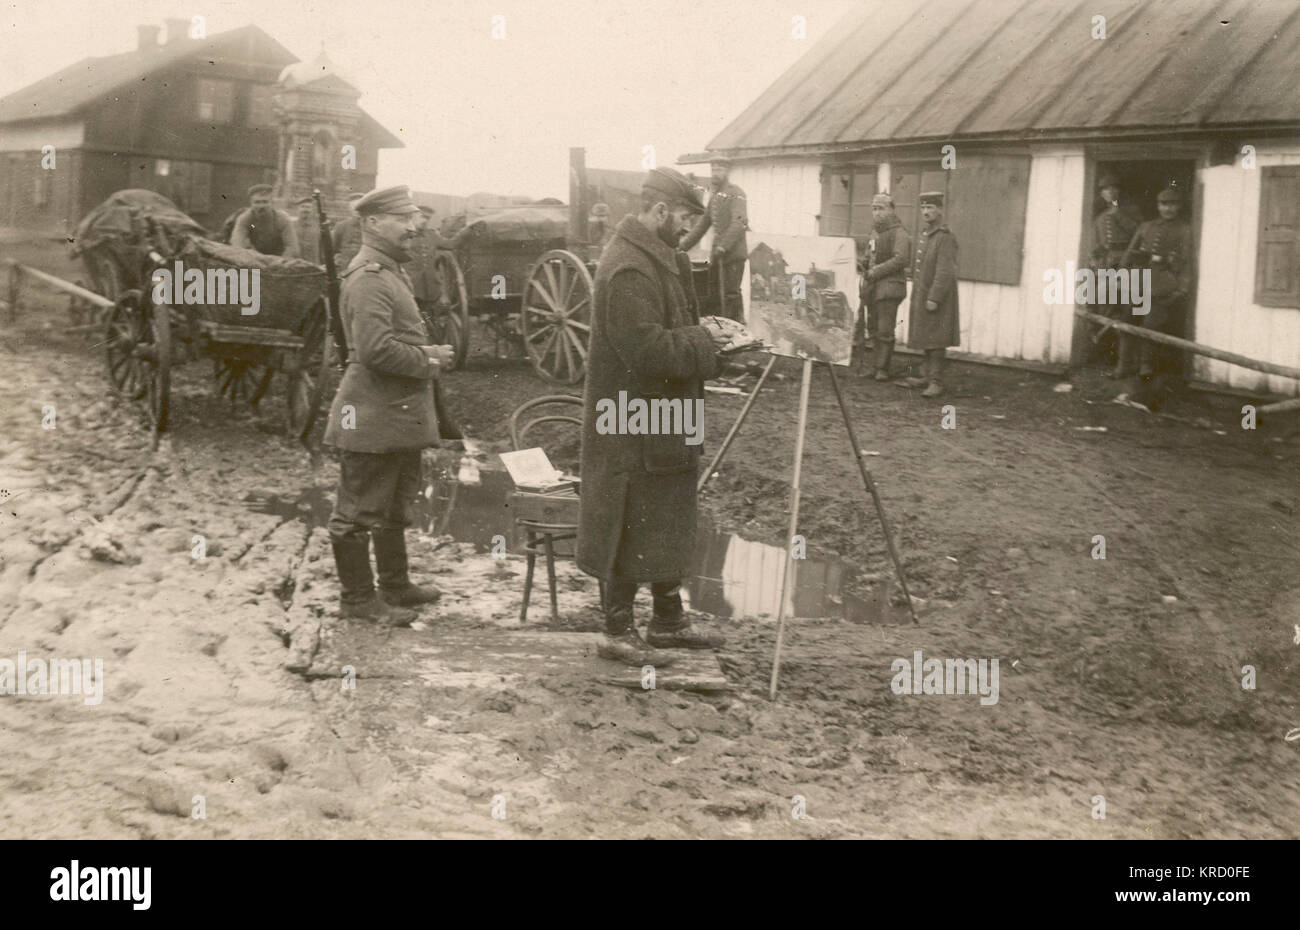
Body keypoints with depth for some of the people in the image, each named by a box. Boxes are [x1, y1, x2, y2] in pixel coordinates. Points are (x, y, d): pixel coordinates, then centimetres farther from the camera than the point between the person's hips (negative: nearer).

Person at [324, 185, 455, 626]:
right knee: (359, 510, 1)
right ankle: (358, 598, 10)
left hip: (399, 415, 11)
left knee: (396, 506, 20)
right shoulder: (368, 279, -19)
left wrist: (428, 353, 5)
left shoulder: (391, 270, 15)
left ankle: (396, 586, 32)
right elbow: (376, 349, -29)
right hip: (374, 418, -11)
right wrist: (428, 359, -16)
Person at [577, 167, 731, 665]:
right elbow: (649, 350, -27)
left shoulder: (659, 259, 12)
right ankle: (618, 632, 13)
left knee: (668, 526, 18)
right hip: (634, 428, -11)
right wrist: (705, 344, -16)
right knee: (633, 528, 0)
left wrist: (703, 336, 4)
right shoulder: (628, 269, -22)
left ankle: (669, 619, 31)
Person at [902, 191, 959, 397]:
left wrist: (934, 298, -24)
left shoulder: (945, 237, -16)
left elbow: (946, 272, -21)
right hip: (922, 296, 9)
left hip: (937, 297, -9)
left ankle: (936, 382, -6)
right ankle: (929, 376, 21)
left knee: (935, 341, -8)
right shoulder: (925, 235, 12)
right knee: (926, 339, 13)